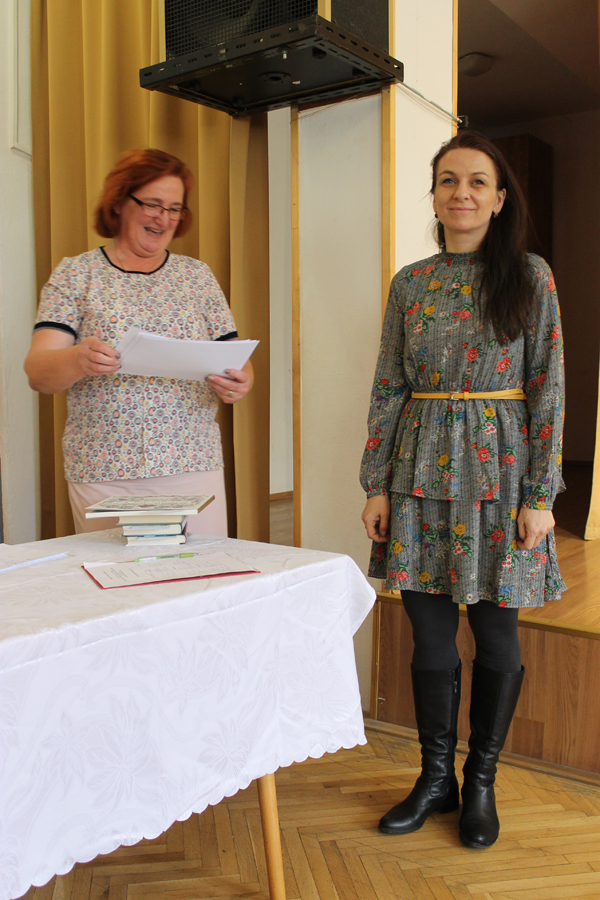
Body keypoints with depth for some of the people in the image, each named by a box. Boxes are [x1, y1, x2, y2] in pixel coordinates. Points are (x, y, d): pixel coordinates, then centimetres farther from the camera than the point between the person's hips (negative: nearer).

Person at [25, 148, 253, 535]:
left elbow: (233, 363, 9)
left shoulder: (198, 276, 12)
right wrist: (78, 360, -25)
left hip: (193, 468, 1)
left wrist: (238, 383, -14)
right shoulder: (76, 274, 6)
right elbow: (37, 371, -3)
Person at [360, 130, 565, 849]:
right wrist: (377, 484, 2)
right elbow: (389, 388, 7)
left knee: (495, 634, 7)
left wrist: (540, 494, -9)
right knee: (430, 634, 9)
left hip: (498, 471, -2)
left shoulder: (530, 276, 0)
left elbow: (548, 389, -3)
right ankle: (435, 777, 26)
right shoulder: (410, 282, 8)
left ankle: (481, 780, 27)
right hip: (422, 472, 3)